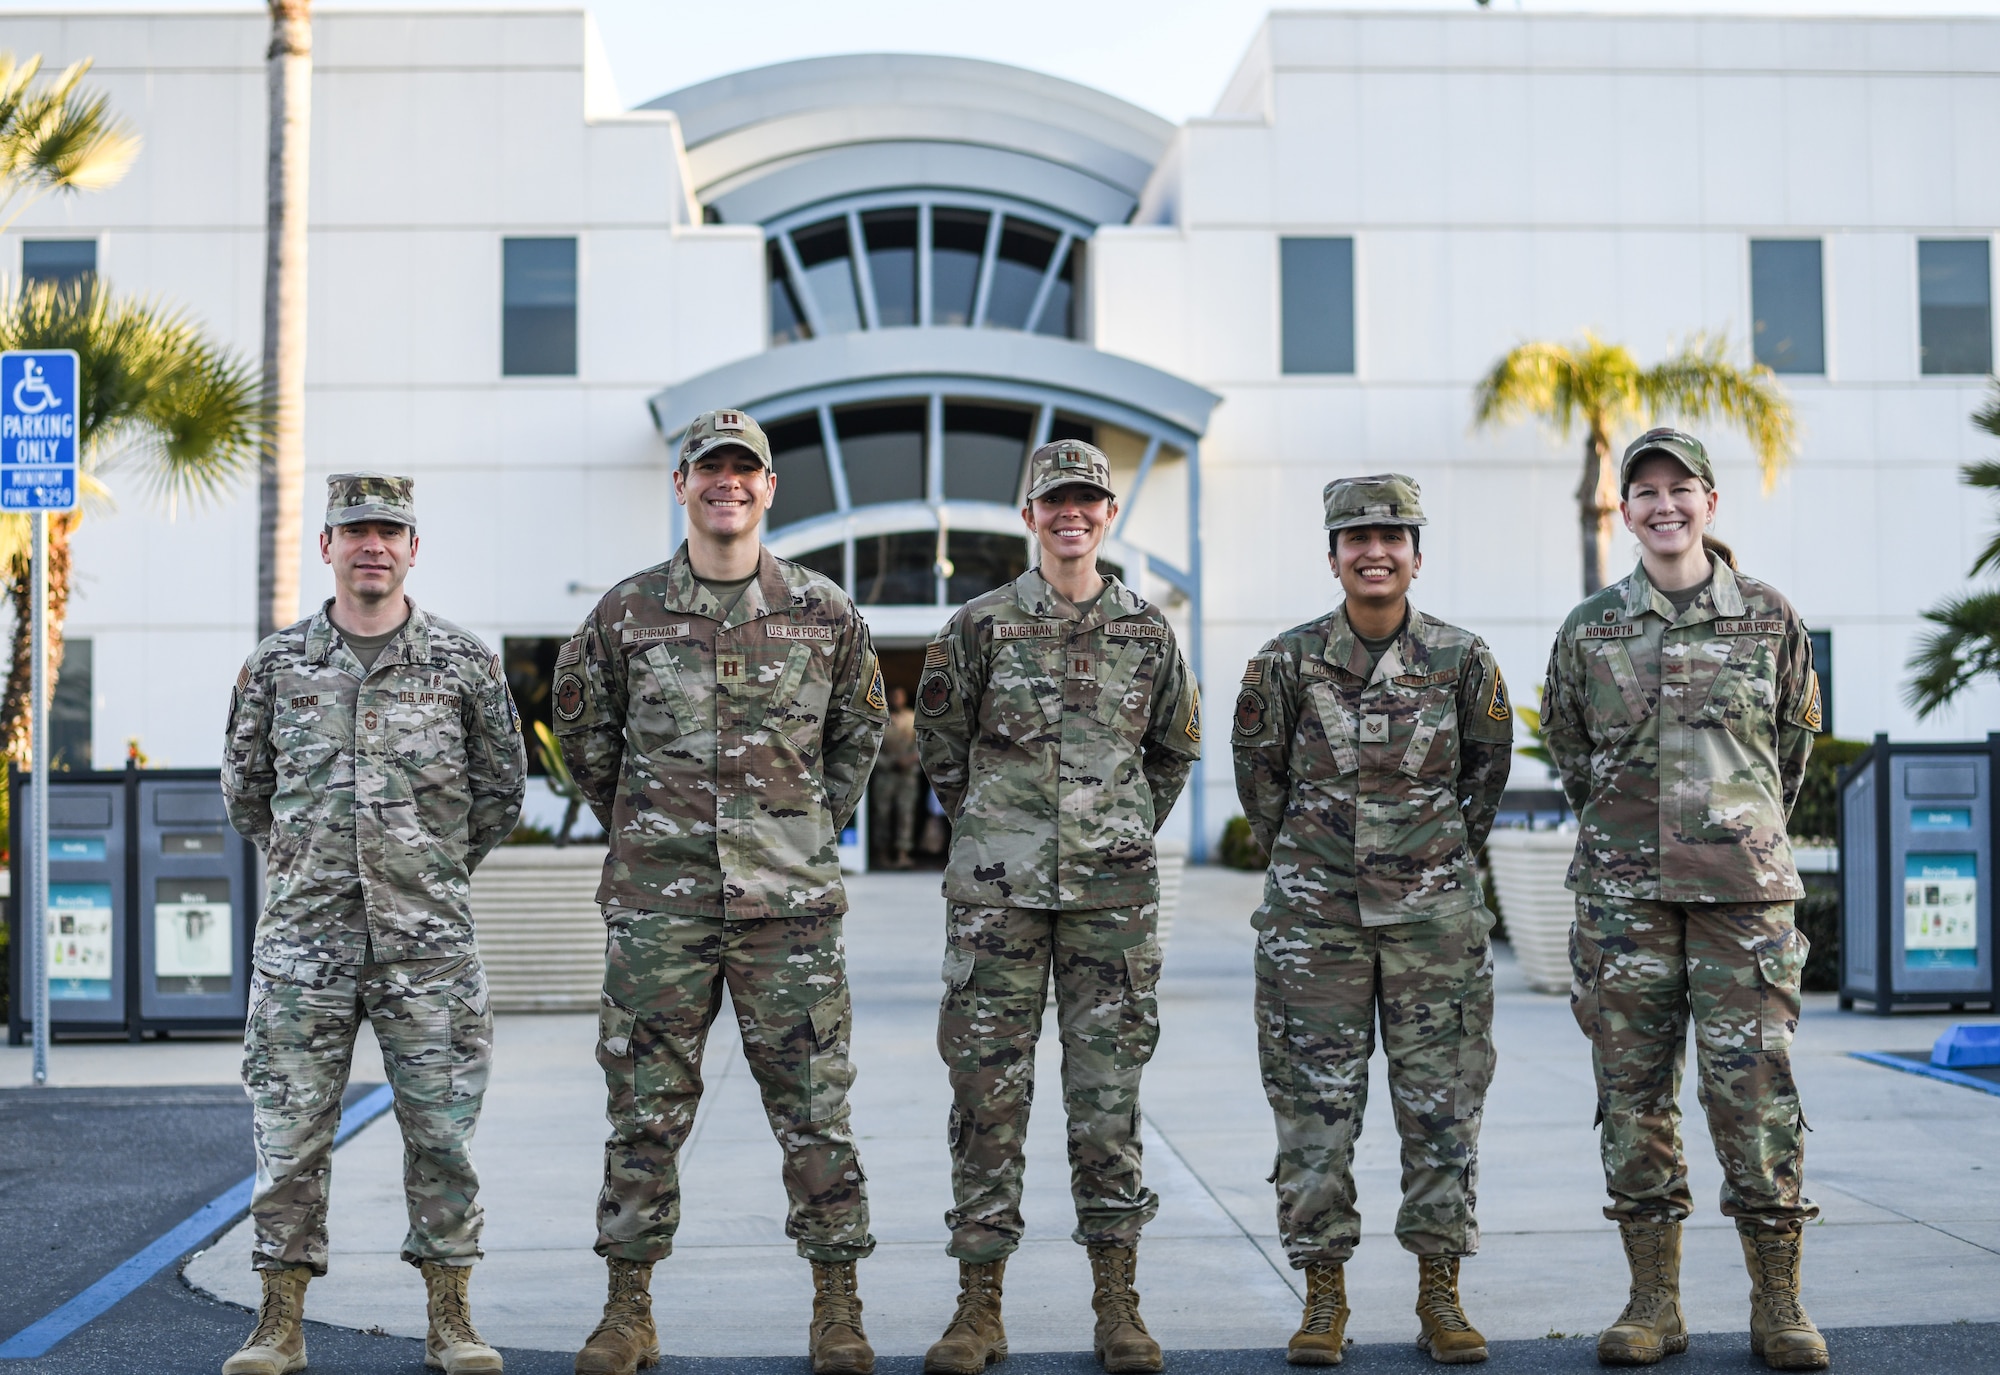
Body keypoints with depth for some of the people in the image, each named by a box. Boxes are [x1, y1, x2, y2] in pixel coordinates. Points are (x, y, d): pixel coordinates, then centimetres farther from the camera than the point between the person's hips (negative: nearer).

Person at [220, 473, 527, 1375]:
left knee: (441, 1131, 4)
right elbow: (244, 790, 16)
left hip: (428, 941, -1)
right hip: (303, 936, 1)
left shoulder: (464, 664, 3)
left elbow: (501, 791, 11)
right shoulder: (277, 664, 5)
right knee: (289, 1134, 3)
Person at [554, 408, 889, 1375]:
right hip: (657, 902, 0)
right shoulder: (627, 612, 3)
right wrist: (633, 824, 12)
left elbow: (861, 728, 18)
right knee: (646, 1107, 5)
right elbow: (582, 727, 17)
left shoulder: (825, 613, 4)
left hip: (790, 898, 0)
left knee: (814, 1105, 3)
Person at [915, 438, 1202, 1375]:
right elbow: (940, 743, 11)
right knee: (988, 1090, 1)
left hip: (1113, 893, 1)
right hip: (997, 893, -1)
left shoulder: (1148, 631, 8)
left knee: (1109, 1093, 3)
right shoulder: (980, 626, 2)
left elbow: (1175, 749, 21)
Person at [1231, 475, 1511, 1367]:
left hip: (1435, 915, 1)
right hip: (1314, 918, 0)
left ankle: (1441, 1297, 14)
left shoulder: (1461, 658, 0)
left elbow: (1487, 764, 13)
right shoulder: (1287, 661, -2)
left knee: (1442, 1106, 4)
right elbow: (1256, 767, 10)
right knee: (1315, 1103, 2)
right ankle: (1323, 1297, 11)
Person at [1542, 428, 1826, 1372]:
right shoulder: (1590, 629, 6)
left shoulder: (1769, 618, 5)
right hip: (1623, 891, 1)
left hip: (1743, 886, -1)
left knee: (1752, 1084, -4)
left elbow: (1795, 737, 16)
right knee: (1634, 1088, 3)